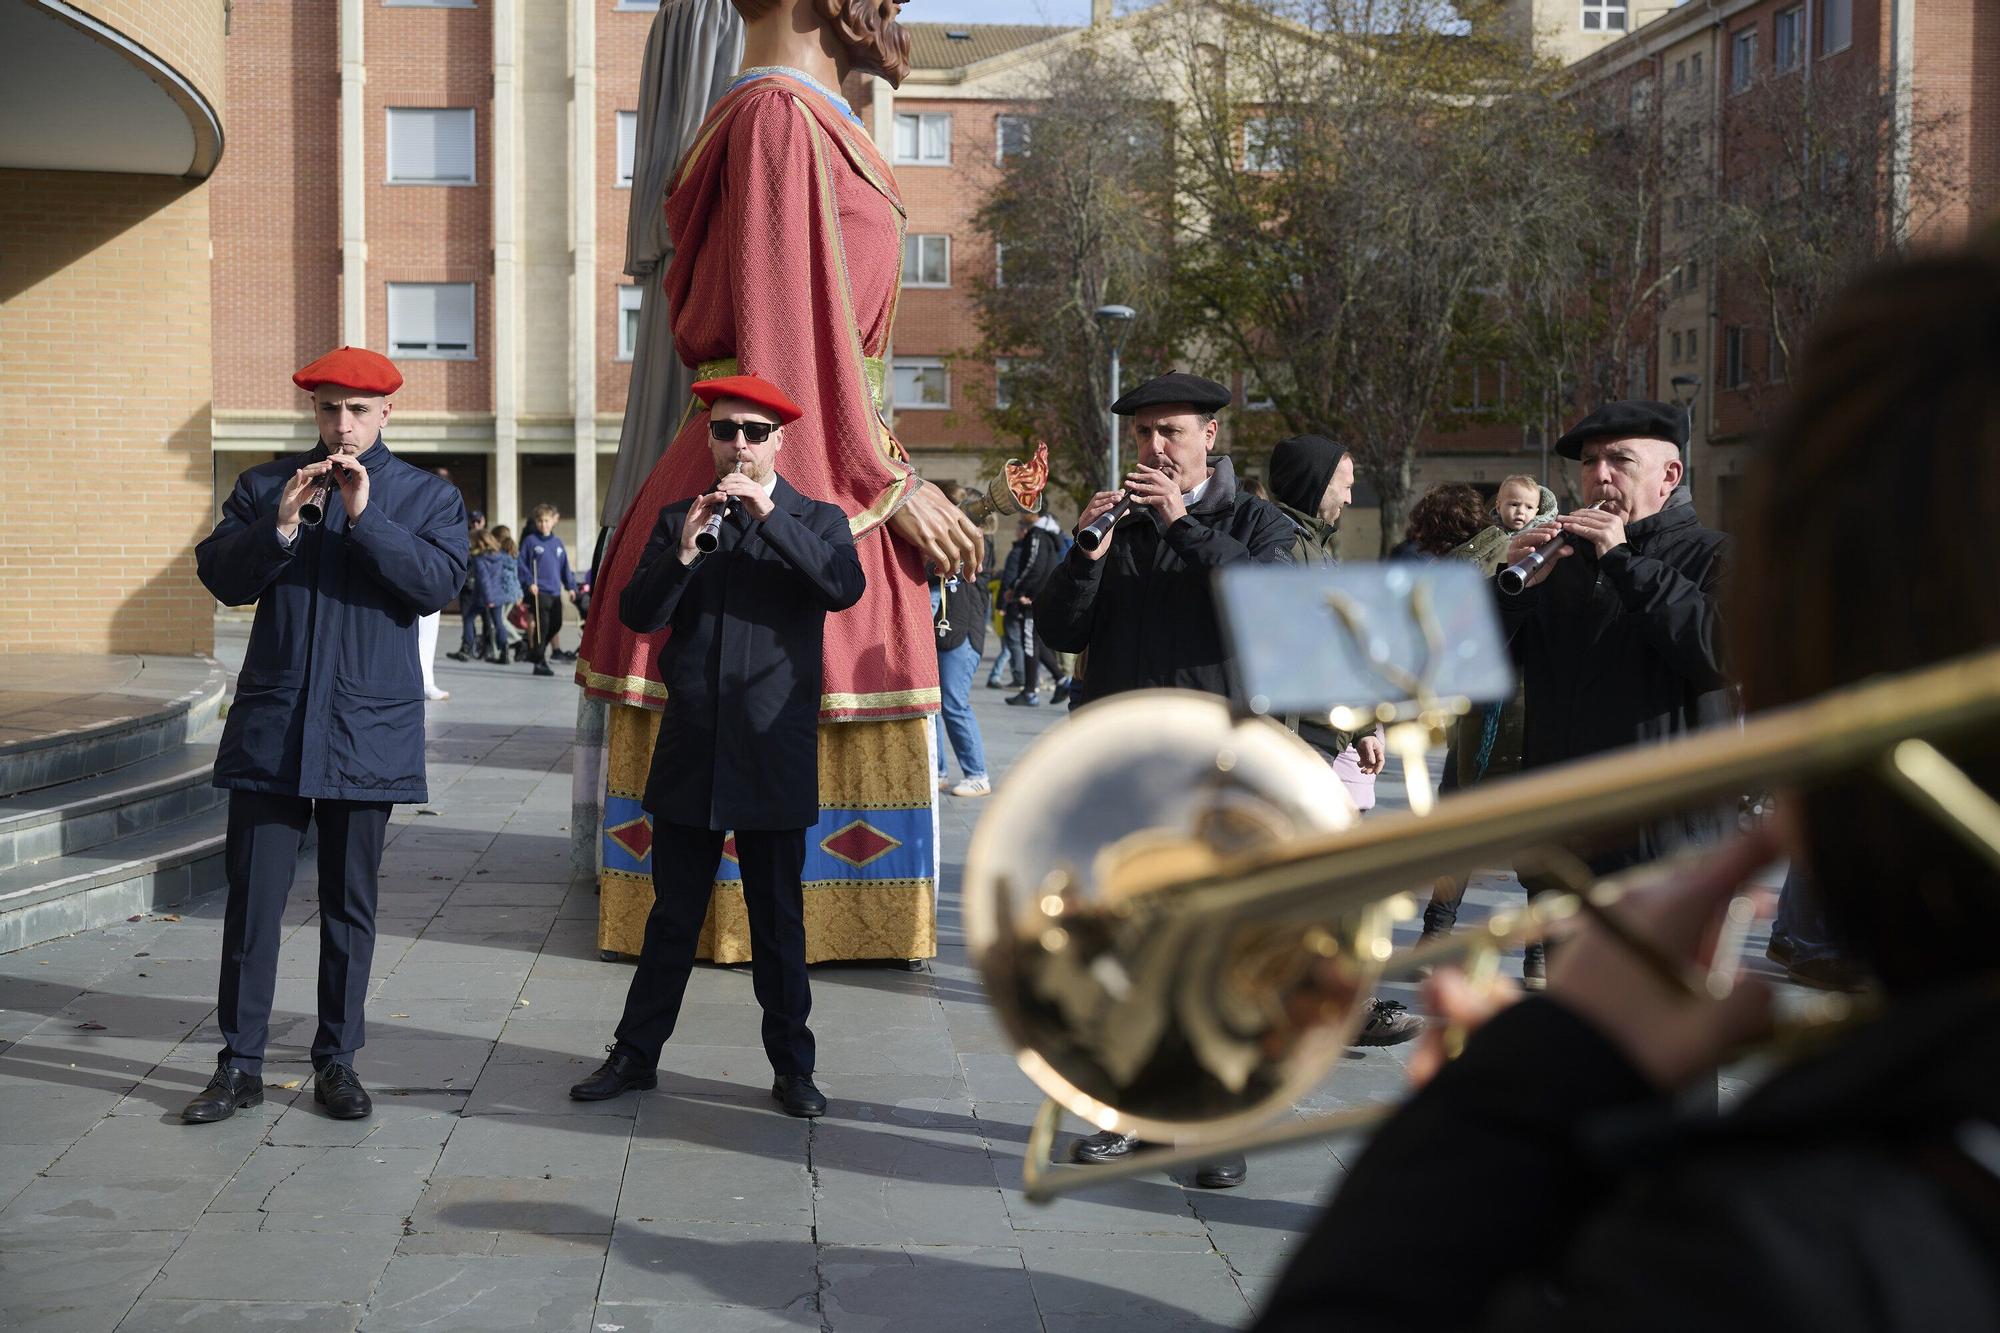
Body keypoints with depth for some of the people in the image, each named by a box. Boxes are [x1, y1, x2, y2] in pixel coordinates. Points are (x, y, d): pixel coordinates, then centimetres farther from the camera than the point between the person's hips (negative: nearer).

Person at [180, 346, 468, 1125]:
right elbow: (219, 577, 1)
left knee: (350, 905, 7)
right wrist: (279, 526, -15)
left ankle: (337, 1061, 18)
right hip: (271, 728, 1)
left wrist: (367, 516, -18)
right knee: (252, 898, 1)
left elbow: (438, 584, -10)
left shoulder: (428, 497, 6)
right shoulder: (266, 486, 9)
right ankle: (240, 1063, 10)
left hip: (369, 731, -1)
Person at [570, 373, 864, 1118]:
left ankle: (791, 1065, 16)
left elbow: (845, 587, -17)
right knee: (672, 916, 10)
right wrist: (683, 552, -17)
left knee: (779, 922, 6)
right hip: (690, 754, 2)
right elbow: (637, 615, -1)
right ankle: (636, 1055, 21)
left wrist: (770, 515, -22)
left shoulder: (816, 521, 3)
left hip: (774, 756, -2)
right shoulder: (677, 520, 10)